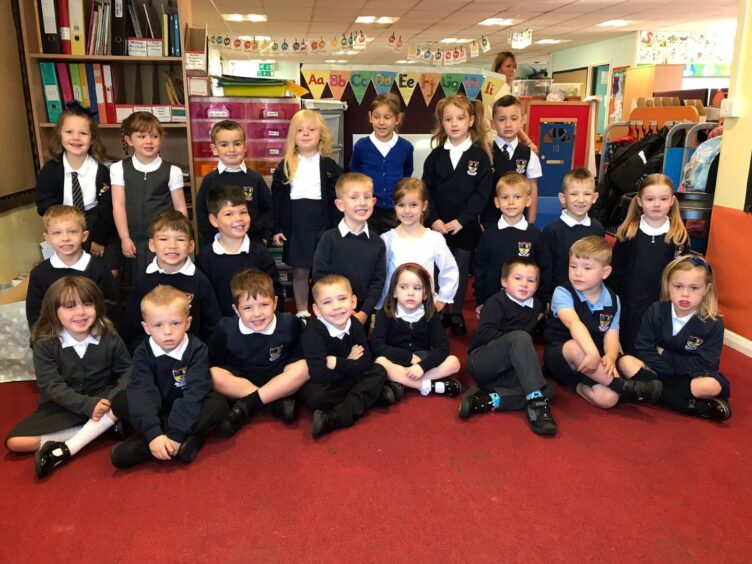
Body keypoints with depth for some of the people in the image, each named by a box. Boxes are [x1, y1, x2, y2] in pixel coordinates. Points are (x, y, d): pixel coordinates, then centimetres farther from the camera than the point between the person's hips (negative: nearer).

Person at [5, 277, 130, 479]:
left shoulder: (110, 339, -9)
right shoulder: (44, 344, -12)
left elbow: (127, 370, -1)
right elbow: (50, 386, -17)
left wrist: (114, 399, -21)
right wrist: (88, 405, -28)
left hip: (102, 399, 0)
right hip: (62, 406, 0)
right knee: (15, 442, -20)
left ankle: (64, 450, -28)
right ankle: (102, 427, -20)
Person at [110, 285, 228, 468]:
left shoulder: (197, 350, -19)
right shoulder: (143, 353, -14)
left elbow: (195, 393, -27)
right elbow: (142, 392, -26)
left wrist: (175, 434, -36)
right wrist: (154, 433, -39)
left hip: (189, 410, -1)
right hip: (156, 410, 1)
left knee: (218, 404, -30)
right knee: (120, 401, -22)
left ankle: (142, 447, -29)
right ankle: (189, 438, -27)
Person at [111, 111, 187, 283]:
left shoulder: (171, 171, -1)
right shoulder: (119, 169, 2)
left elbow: (180, 209, 2)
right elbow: (118, 206, -1)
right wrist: (125, 239, -6)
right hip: (133, 241, 1)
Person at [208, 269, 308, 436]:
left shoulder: (290, 324, -15)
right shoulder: (225, 328, -14)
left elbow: (298, 355, -2)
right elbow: (215, 362, -2)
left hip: (278, 378, 0)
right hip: (239, 379, 0)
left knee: (303, 368, -28)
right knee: (215, 376, -29)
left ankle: (246, 407, -27)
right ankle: (280, 400, -29)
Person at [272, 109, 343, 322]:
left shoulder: (330, 166, 1)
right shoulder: (284, 166, 4)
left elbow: (337, 200, 1)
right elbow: (277, 199, 5)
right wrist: (276, 228, 1)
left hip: (322, 225, -1)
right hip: (295, 226, 1)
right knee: (299, 272, 10)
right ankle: (302, 313, 24)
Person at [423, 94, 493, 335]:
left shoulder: (480, 156, -3)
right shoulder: (435, 156, 2)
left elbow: (482, 193, -8)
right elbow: (426, 191, 0)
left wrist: (461, 220, -15)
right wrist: (434, 219, -12)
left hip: (465, 226, -1)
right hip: (437, 226, 2)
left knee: (460, 270, 9)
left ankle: (457, 315, 24)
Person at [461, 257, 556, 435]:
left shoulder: (536, 305, 12)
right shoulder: (497, 302, -5)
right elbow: (485, 333, -17)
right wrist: (513, 341, -20)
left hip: (506, 372, 6)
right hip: (482, 362, -6)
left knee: (547, 391, -21)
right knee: (520, 337, -32)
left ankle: (486, 400, -28)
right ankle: (536, 402, -35)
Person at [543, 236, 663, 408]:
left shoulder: (612, 301, 2)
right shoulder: (563, 293, -13)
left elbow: (612, 338, -5)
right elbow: (574, 323, -32)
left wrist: (610, 357, -30)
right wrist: (592, 353, -49)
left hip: (592, 363, 3)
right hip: (560, 357, -3)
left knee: (608, 398, -29)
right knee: (576, 347, -40)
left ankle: (578, 385, -1)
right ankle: (623, 387, -25)